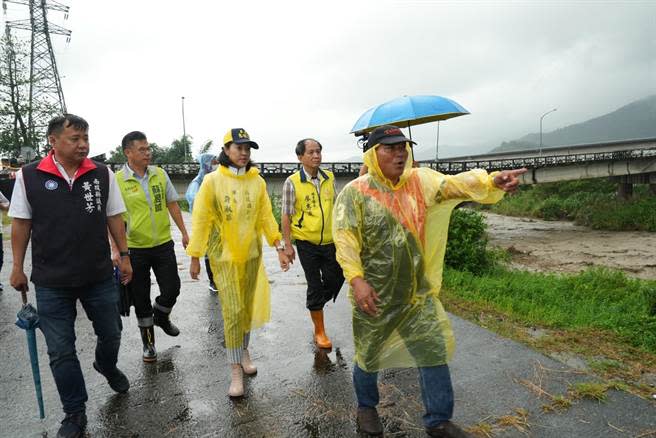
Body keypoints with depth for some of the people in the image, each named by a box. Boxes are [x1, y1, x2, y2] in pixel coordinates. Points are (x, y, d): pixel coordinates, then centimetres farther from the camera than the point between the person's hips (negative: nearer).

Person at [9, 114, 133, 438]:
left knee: (110, 333, 17)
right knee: (61, 351, 9)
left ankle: (107, 366, 51)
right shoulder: (29, 176, -5)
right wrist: (17, 267, 3)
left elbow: (114, 218, 4)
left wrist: (124, 256, 4)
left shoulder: (103, 174, -2)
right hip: (51, 283, -1)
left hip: (100, 277, 1)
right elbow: (20, 223, 2)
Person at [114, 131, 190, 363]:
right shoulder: (117, 180, -9)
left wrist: (184, 233, 8)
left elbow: (172, 204, 9)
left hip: (164, 244, 3)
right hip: (135, 248, -3)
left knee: (172, 288, 6)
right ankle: (148, 342, 27)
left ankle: (161, 316, 39)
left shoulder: (160, 174, 2)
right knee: (141, 298, 9)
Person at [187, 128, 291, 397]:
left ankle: (244, 351, 37)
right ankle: (235, 370, 9)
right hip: (223, 256, -3)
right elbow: (201, 220, -6)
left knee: (248, 307, 14)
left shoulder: (257, 181, 0)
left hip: (252, 254, 3)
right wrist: (195, 257, -5)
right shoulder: (212, 181, -8)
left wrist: (279, 247, 1)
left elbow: (266, 216, 5)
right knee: (233, 312, -5)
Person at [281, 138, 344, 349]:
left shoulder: (329, 178, 3)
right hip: (307, 244, -4)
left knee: (335, 280, 9)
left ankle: (314, 307, 40)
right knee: (315, 286, 5)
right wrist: (287, 244, -10)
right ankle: (319, 331, 21)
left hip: (330, 242, 4)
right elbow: (286, 215, -7)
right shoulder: (292, 182, -10)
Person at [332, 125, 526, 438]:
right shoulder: (355, 192, -10)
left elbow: (454, 184, -15)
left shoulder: (419, 181, 0)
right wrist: (357, 279, -28)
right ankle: (366, 407, 43)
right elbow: (345, 238, -18)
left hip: (418, 292, 4)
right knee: (369, 355, 15)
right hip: (374, 294, -3)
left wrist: (492, 181, -33)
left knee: (434, 352, 8)